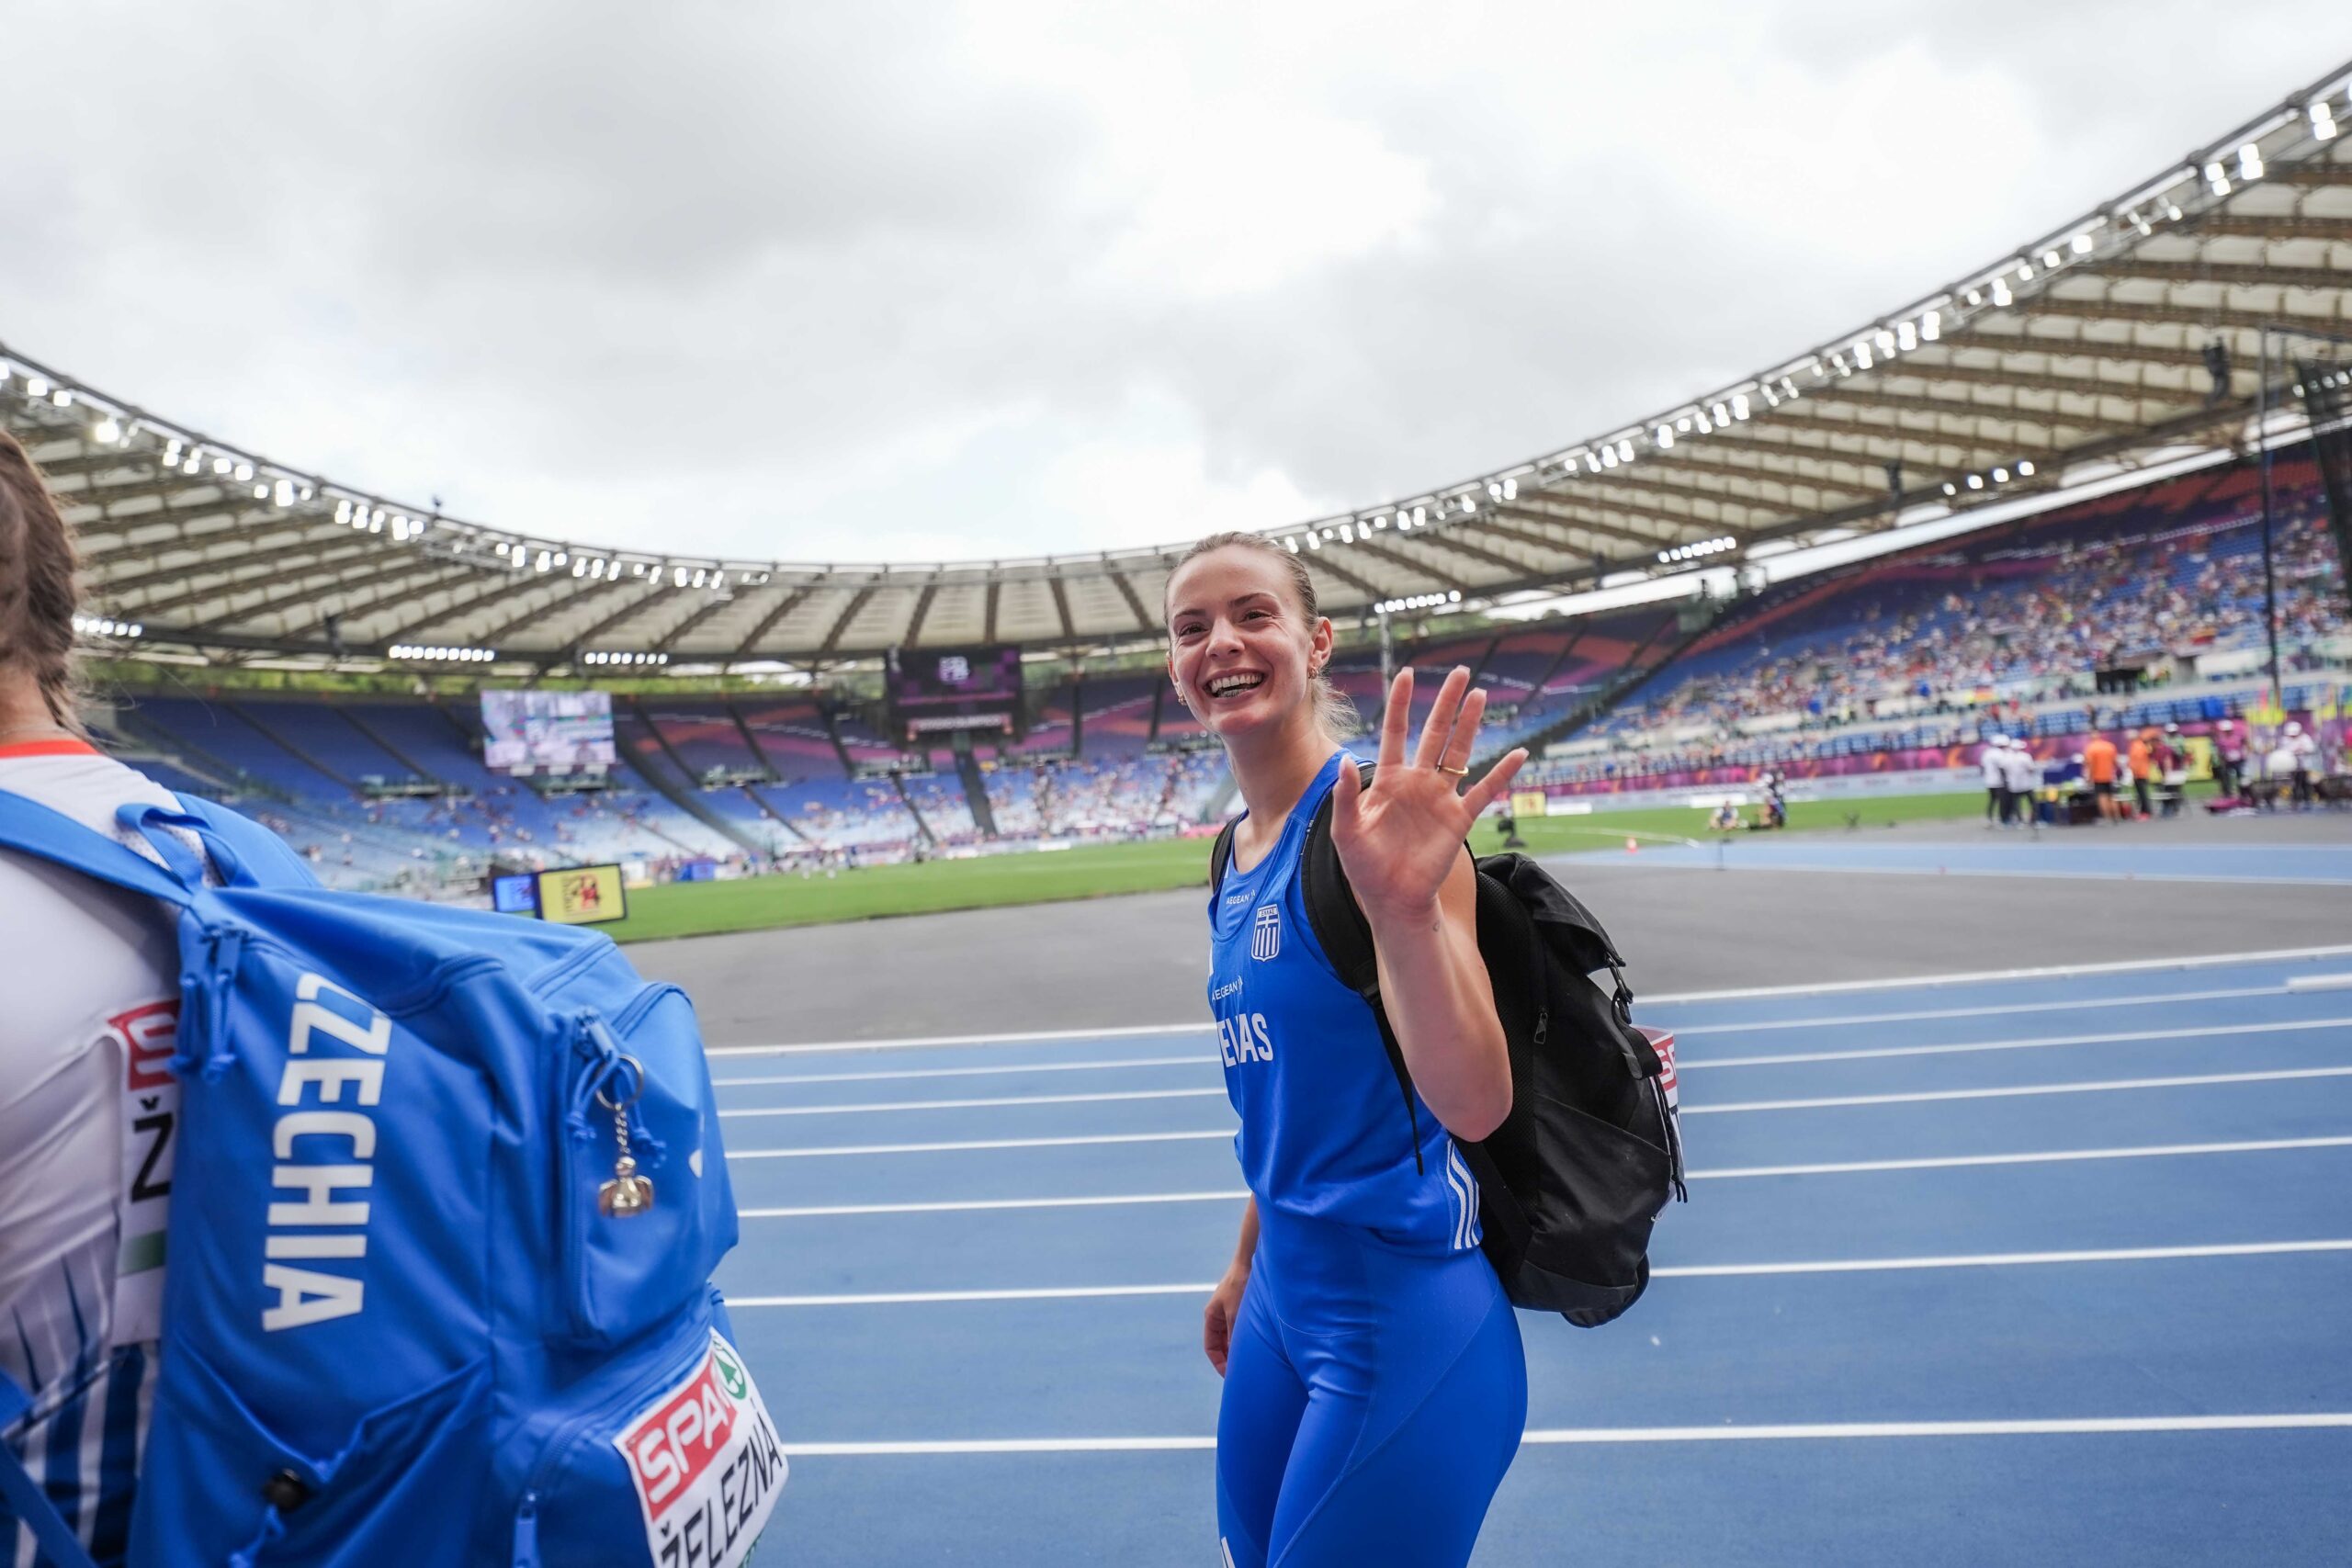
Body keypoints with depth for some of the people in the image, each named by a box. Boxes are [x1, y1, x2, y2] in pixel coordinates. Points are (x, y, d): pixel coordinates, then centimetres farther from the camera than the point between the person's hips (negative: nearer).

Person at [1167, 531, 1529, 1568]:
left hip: (1403, 1316, -7)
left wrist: (1406, 907, -43)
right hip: (1283, 1299, 8)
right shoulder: (1236, 852, 5)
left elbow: (1475, 1106, -28)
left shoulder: (1366, 820, -18)